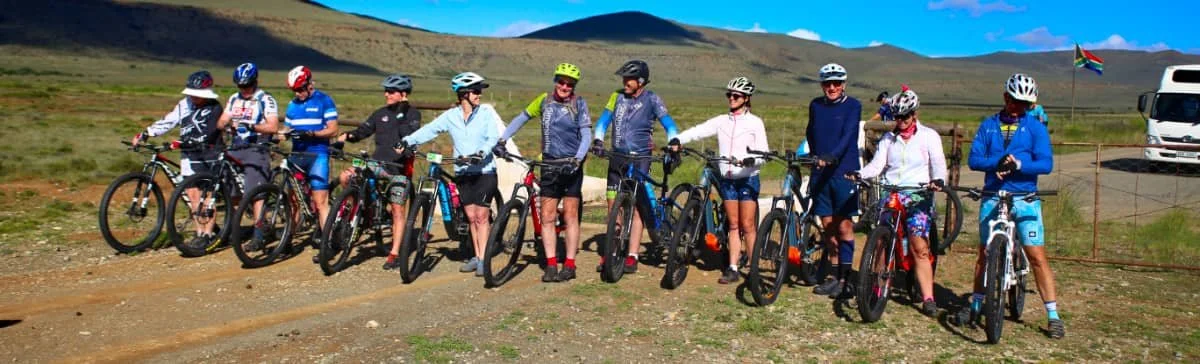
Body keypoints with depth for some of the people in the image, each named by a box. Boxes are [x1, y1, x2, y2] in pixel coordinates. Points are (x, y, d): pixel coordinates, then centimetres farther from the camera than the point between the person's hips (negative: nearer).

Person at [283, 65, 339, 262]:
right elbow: (288, 128, 20)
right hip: (296, 155, 6)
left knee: (320, 201, -10)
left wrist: (311, 134, -21)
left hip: (317, 154, -6)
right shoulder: (293, 105, 16)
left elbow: (332, 129, -7)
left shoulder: (324, 101, -2)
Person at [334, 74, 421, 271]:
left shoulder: (413, 114, -2)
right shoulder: (381, 113, 11)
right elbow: (363, 131, 8)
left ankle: (395, 254, 4)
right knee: (345, 177, -17)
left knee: (397, 210, -3)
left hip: (399, 167, -4)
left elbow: (410, 135, -18)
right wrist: (345, 137, -9)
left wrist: (403, 113, -21)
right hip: (377, 163, 4)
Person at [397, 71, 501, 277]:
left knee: (481, 216, -6)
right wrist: (408, 141, -18)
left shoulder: (487, 112, -3)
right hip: (463, 173, 3)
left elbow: (493, 137, -12)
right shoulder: (451, 116, 3)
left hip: (484, 171, -3)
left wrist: (480, 153, -30)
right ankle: (476, 256, 18)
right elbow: (429, 130, -4)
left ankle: (483, 260, -2)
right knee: (471, 216, 8)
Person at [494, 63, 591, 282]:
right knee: (547, 217, 1)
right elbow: (521, 119, 11)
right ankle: (551, 265, 5)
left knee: (570, 216, 0)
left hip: (570, 165, -3)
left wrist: (577, 159, -25)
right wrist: (502, 140, 0)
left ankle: (569, 265, 6)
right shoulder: (545, 100, 5)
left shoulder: (579, 104, -4)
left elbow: (586, 135, -10)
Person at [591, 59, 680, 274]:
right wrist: (598, 139, -15)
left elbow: (668, 123, -9)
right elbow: (604, 119, 2)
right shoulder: (618, 97, 7)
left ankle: (632, 257, -2)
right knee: (613, 207, 6)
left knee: (636, 207, -5)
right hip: (617, 158, 4)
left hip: (640, 159, -4)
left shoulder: (651, 99, -3)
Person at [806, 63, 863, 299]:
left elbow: (848, 136, -18)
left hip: (844, 173, -4)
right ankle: (834, 275, 18)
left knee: (844, 227, -1)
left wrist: (832, 157, -32)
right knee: (828, 225, 8)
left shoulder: (853, 106, -4)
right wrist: (815, 158, 6)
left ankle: (844, 279, 5)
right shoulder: (815, 106, 10)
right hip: (821, 173, 4)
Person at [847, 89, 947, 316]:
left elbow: (938, 163, -5)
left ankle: (928, 299, -10)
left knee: (920, 248, -11)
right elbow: (877, 164, 3)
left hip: (918, 195, -3)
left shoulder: (929, 136, 6)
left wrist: (938, 180, -27)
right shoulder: (888, 138, 14)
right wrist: (860, 174, -18)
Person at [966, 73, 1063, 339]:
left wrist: (1018, 164, -25)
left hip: (1025, 199, -2)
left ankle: (1053, 316, 1)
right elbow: (973, 159, -1)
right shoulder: (988, 126, 8)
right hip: (992, 198, 2)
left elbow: (1046, 164, -7)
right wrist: (997, 162, -20)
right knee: (985, 254, 9)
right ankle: (976, 305, 23)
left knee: (1037, 256, -6)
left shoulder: (1036, 128, 2)